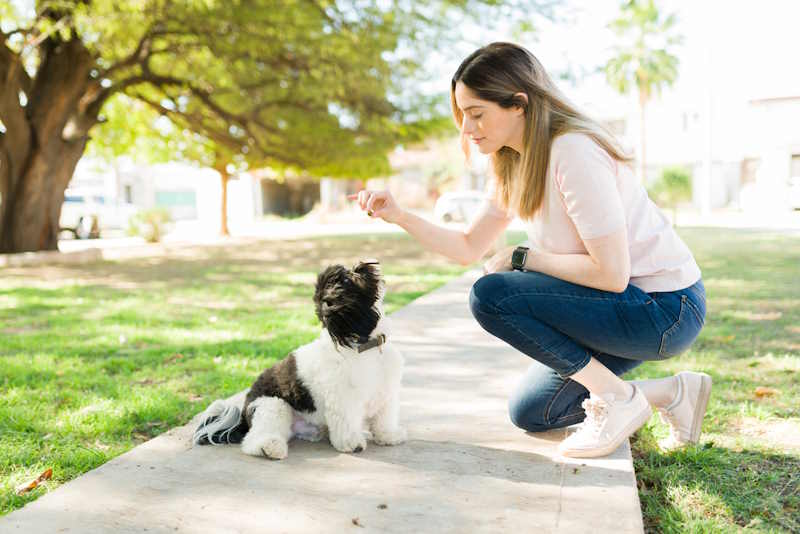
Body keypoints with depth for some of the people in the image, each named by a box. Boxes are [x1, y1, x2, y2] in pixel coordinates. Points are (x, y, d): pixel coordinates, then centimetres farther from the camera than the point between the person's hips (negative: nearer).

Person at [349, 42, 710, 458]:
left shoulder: (574, 152, -25)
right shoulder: (514, 164, 4)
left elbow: (611, 273, -27)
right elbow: (469, 248, 6)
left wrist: (523, 258, -15)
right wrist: (399, 216, -6)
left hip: (665, 308, -9)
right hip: (626, 301, 10)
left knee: (491, 296, -21)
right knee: (529, 413, 15)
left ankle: (618, 398, -10)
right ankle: (673, 393, 16)